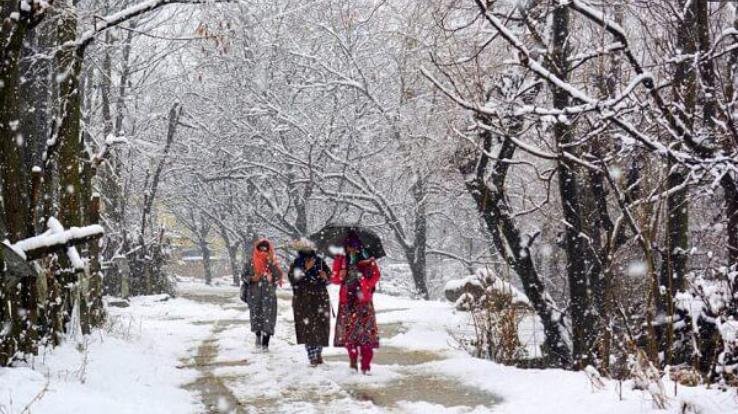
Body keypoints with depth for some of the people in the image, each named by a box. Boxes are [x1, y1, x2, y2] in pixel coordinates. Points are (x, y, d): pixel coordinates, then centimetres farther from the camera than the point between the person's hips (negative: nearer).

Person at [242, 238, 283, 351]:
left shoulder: (272, 262, 2)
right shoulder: (251, 262, 3)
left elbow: (279, 276, -7)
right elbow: (243, 276, 8)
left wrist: (271, 263, -16)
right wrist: (251, 278, -11)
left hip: (269, 295, -1)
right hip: (254, 294, 1)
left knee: (268, 318, -7)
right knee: (256, 316, 4)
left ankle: (265, 343, -3)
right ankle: (258, 336, 32)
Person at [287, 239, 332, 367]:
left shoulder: (320, 262, 4)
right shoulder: (296, 264, 3)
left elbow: (330, 277, 7)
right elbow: (293, 279, -11)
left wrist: (325, 277, -15)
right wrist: (306, 269, -18)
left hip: (320, 299, 1)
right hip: (303, 301, -1)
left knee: (321, 327, 1)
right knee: (307, 328, -5)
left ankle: (318, 354, 19)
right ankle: (312, 357, 1)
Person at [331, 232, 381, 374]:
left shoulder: (368, 261, 3)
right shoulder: (340, 260, 10)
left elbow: (375, 276, 1)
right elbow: (334, 278, 10)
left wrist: (365, 285, -13)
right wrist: (341, 276, -11)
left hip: (363, 300, -2)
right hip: (346, 300, 3)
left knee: (365, 331, -8)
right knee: (348, 332, 1)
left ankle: (366, 365, -8)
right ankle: (353, 361, 13)